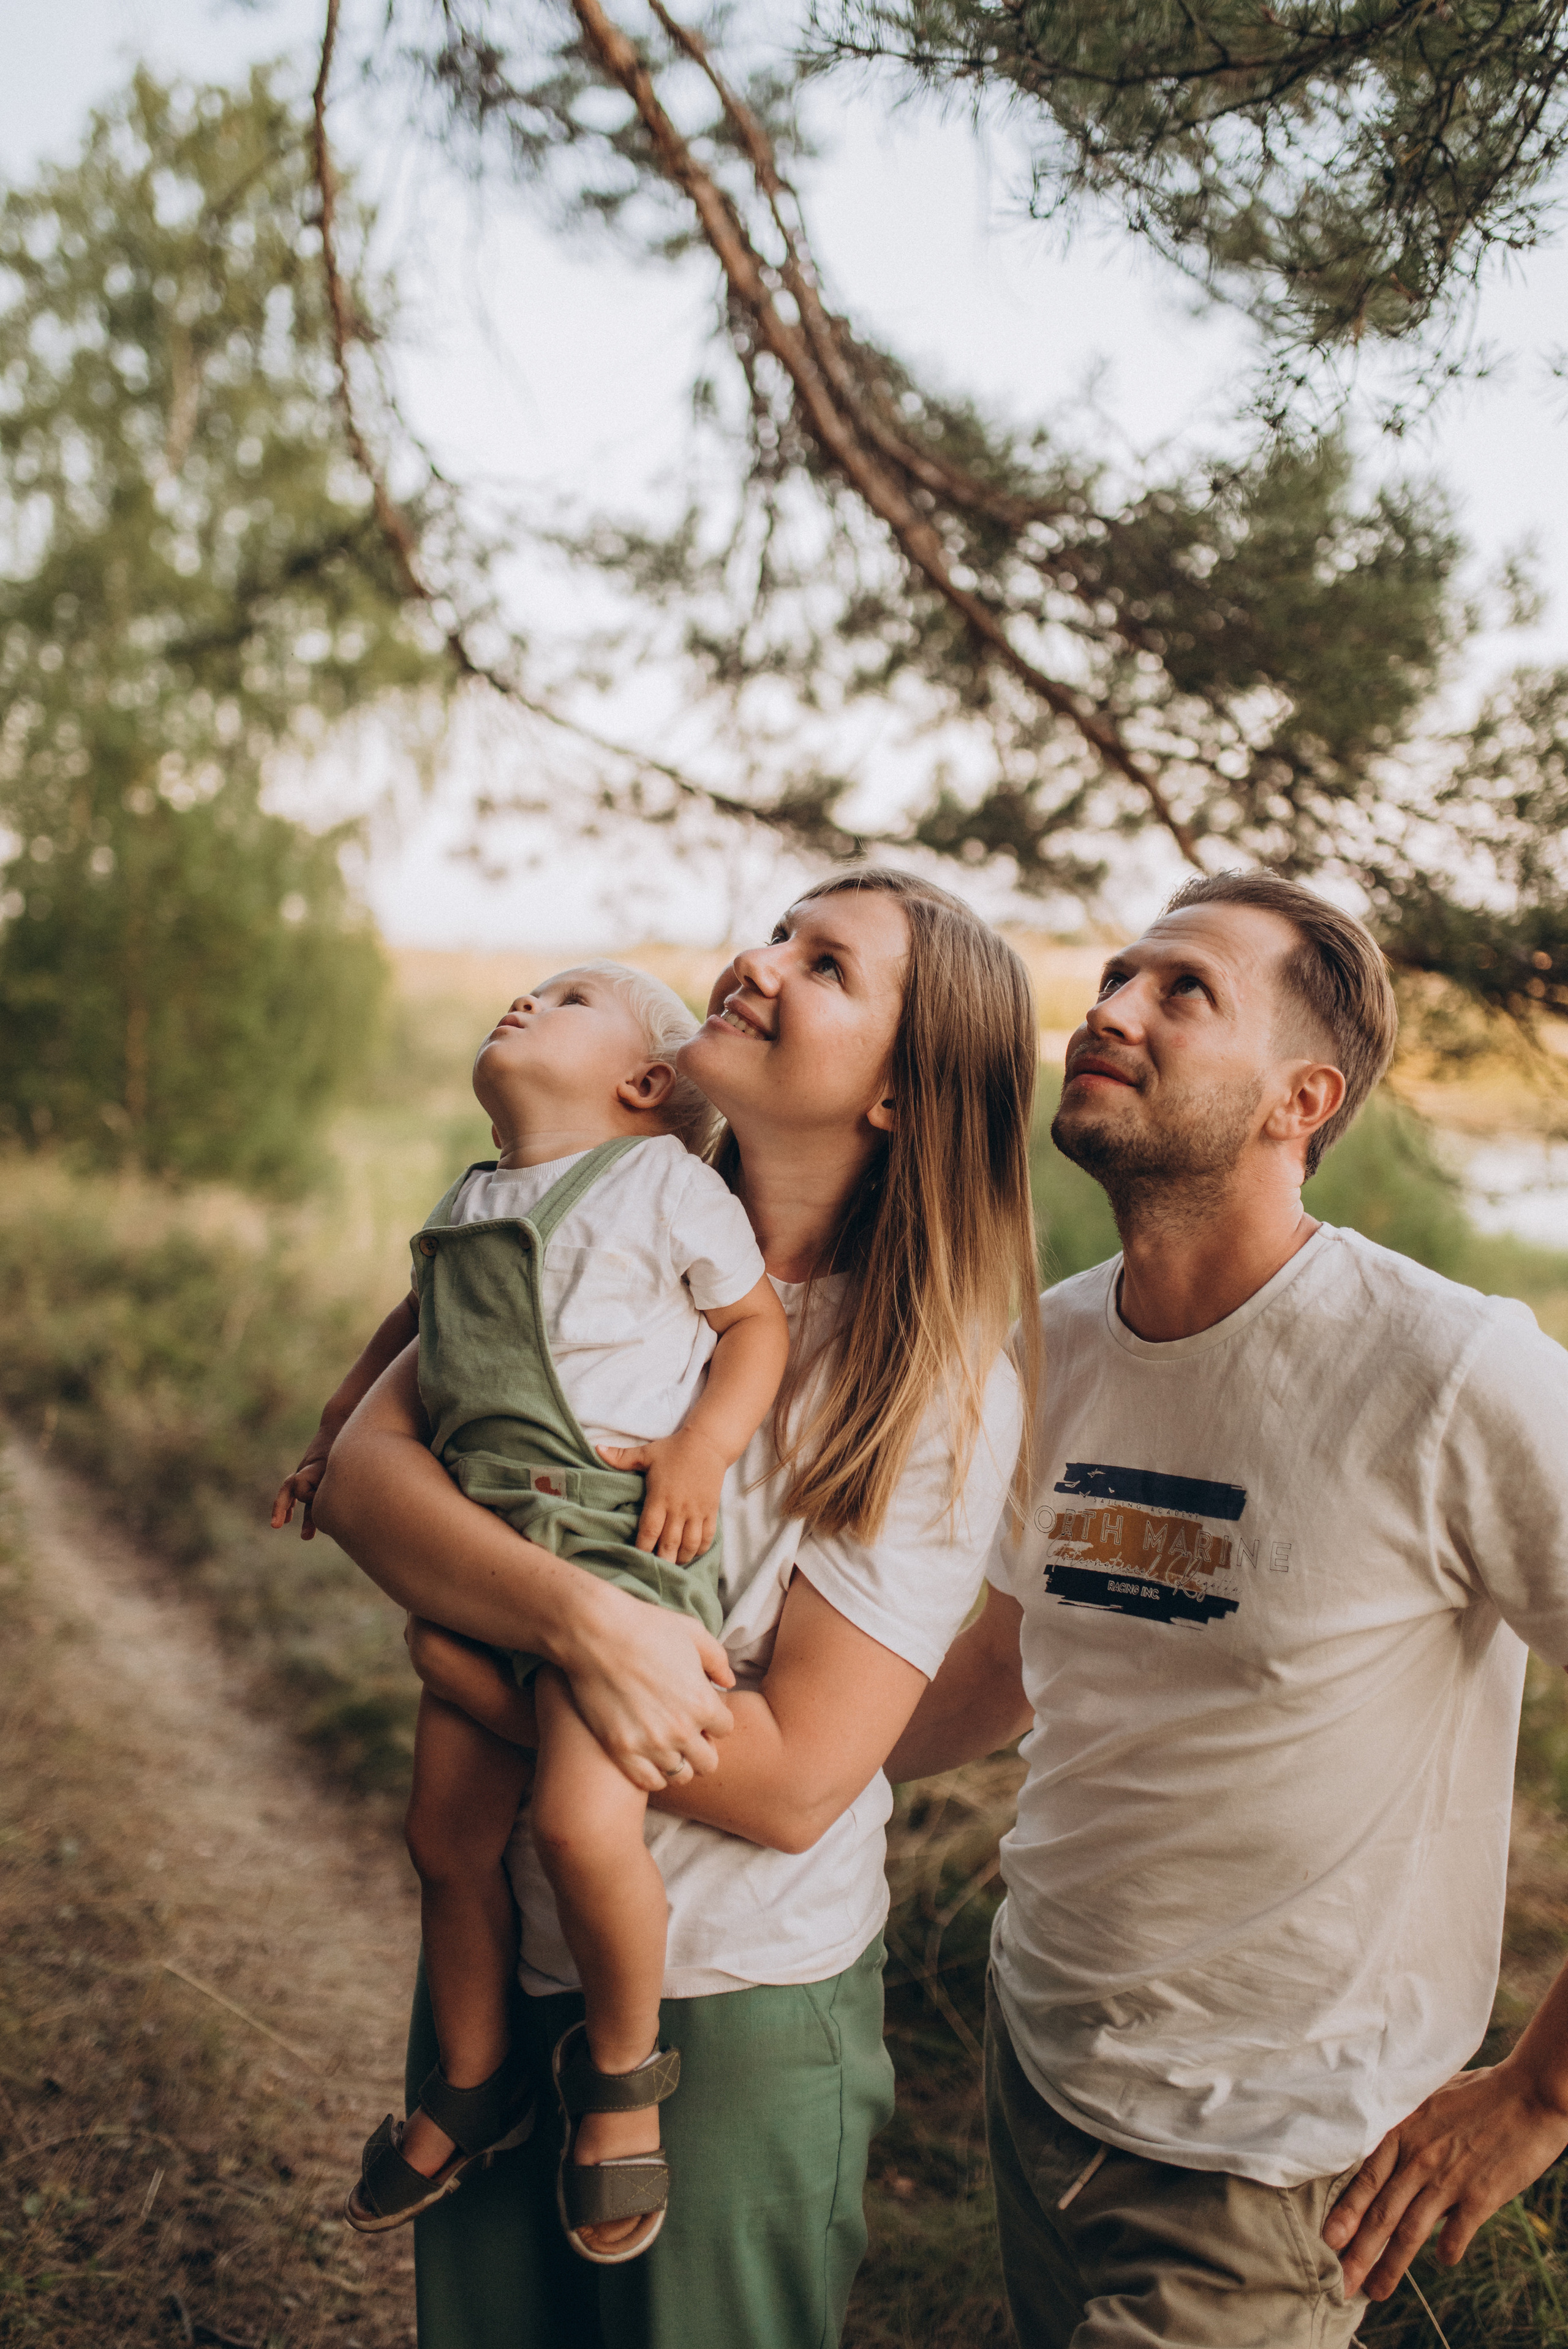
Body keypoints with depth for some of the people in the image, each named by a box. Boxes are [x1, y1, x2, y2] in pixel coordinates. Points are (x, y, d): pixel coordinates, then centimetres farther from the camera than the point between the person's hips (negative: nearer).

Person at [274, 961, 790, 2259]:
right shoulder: (461, 1210, 20)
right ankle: (474, 2082, 34)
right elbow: (412, 1331, 36)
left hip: (620, 1534, -7)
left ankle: (623, 2068, 6)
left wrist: (704, 1446, -12)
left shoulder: (664, 1183, 0)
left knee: (583, 1819, -23)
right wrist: (333, 1436, 30)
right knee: (447, 1835, 10)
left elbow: (759, 1322, 1)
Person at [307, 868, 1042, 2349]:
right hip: (496, 1957, 4)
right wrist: (578, 1619, -31)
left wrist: (466, 1664, -19)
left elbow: (790, 1781, -21)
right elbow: (360, 1467, -14)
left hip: (737, 2016, -4)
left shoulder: (943, 1387, -17)